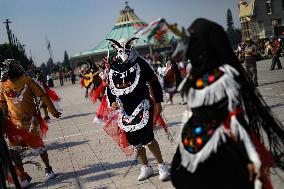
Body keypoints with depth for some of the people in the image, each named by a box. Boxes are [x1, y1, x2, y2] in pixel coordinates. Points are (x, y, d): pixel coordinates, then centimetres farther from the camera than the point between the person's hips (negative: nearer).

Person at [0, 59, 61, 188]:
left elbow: (42, 95, -4)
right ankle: (23, 176, 9)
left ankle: (48, 169, 30)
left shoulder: (26, 81, -8)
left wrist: (53, 110, -2)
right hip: (14, 122, 2)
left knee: (38, 145, 9)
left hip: (31, 119, -2)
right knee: (13, 150, -3)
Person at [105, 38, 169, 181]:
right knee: (133, 140, 9)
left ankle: (162, 165, 5)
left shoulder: (140, 63, -6)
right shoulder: (113, 67, 6)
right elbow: (109, 87, 15)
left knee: (147, 137, -13)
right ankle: (146, 168, 26)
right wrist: (112, 102, -1)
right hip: (124, 109, 5)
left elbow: (154, 82, -1)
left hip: (142, 105, -5)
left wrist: (157, 102, -3)